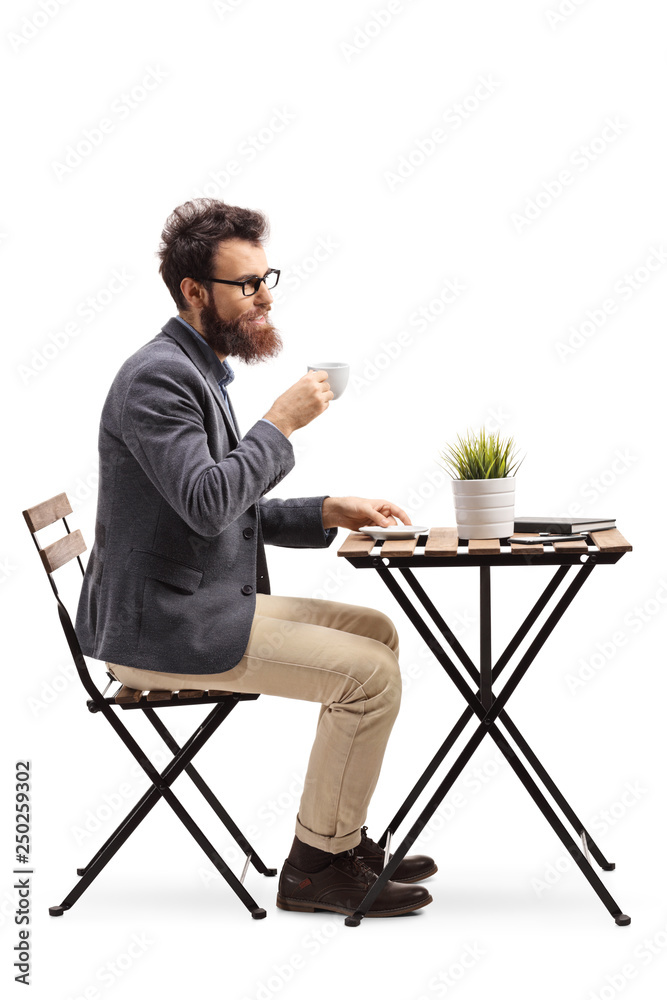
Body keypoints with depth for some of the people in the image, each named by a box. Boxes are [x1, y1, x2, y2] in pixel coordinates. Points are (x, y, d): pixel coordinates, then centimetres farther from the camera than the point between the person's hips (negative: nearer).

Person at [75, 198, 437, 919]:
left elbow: (233, 513, 20)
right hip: (163, 628, -10)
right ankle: (318, 865, 0)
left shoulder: (198, 371, 16)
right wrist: (281, 421, -19)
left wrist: (330, 513, 8)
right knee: (369, 672, -14)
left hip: (206, 604, 10)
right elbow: (206, 502, -29)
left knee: (376, 631, 13)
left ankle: (341, 837, 18)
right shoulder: (157, 376, -17)